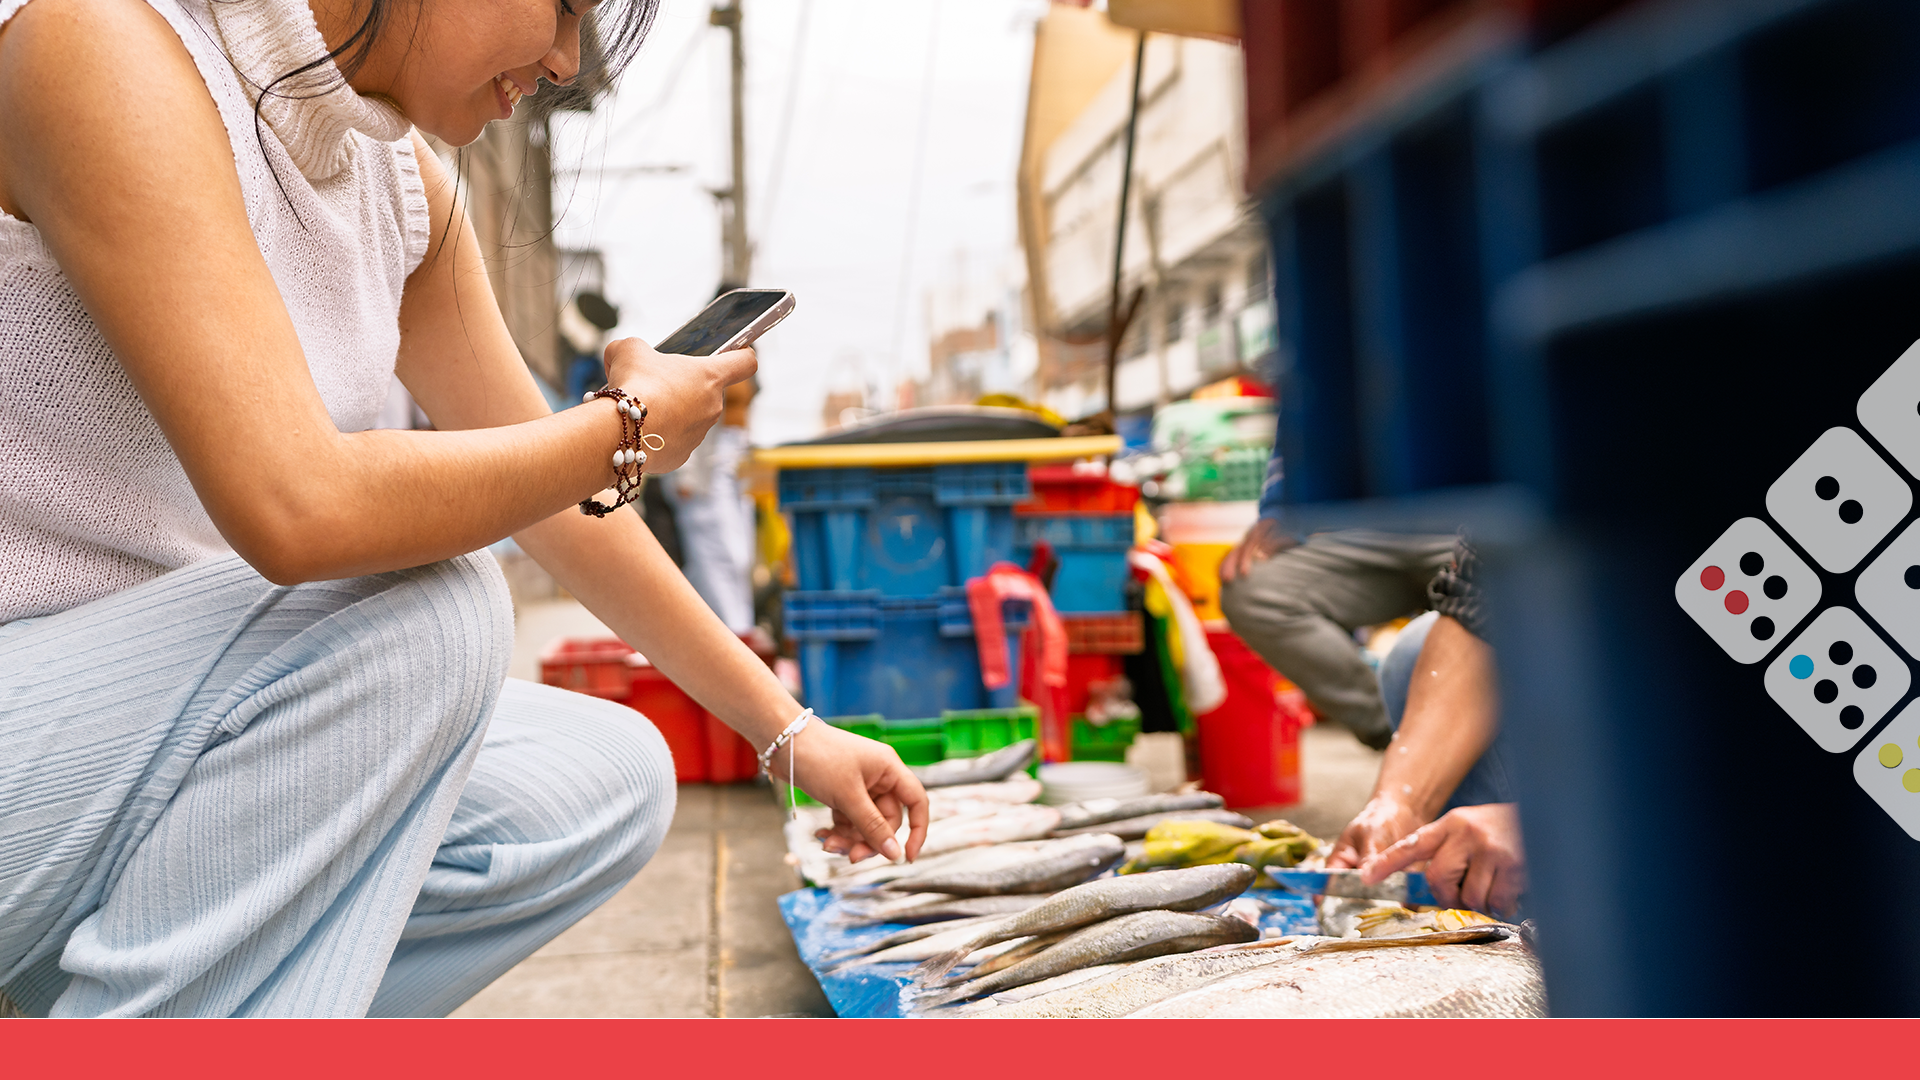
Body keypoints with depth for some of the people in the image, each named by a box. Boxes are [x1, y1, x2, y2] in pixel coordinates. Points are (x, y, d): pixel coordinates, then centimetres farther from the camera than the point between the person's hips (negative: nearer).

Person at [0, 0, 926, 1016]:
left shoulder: (401, 181, 3)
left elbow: (556, 500, 9)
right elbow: (299, 509, -33)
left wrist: (791, 731, 12)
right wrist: (635, 424, -17)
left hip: (167, 717, 8)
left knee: (606, 787, -2)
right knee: (428, 611, -27)